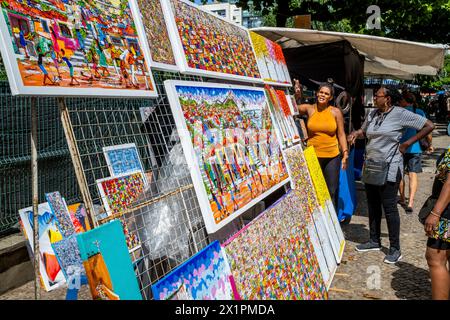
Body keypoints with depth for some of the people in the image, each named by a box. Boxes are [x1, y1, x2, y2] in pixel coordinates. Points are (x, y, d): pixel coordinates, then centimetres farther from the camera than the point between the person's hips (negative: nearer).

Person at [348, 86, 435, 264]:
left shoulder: (401, 114, -11)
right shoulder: (372, 114, 8)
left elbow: (429, 125, -9)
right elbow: (363, 131, 24)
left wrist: (407, 143, -11)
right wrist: (355, 133, 1)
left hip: (389, 169, -7)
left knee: (389, 207, -1)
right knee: (373, 205, 14)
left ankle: (395, 249, 12)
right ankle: (374, 241, 29)